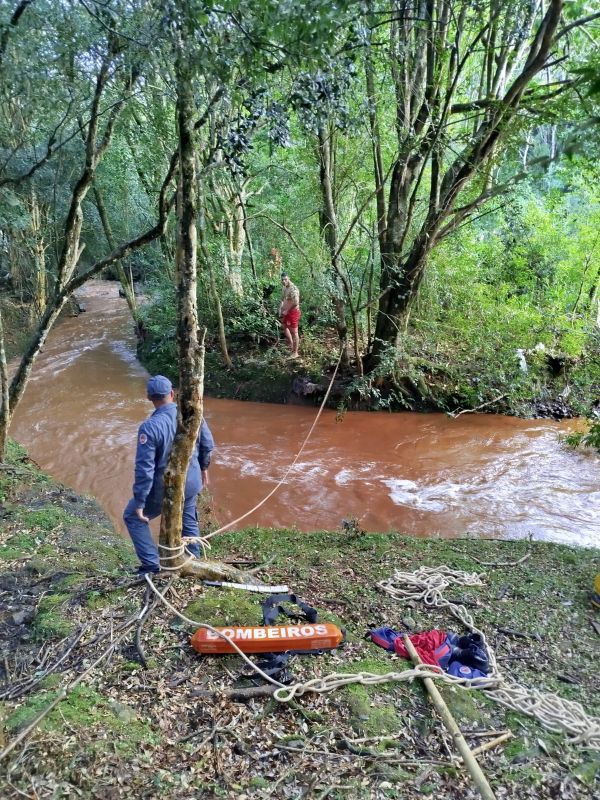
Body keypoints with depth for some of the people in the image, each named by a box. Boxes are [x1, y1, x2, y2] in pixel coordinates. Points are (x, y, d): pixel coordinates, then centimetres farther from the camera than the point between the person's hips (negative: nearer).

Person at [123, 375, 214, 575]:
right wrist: (203, 467, 22)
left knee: (132, 517, 18)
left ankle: (152, 565, 16)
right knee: (188, 521, 27)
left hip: (163, 488, -5)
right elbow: (208, 444, 4)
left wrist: (139, 503, -14)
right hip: (191, 482, 5)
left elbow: (144, 469, -23)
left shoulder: (150, 427, -25)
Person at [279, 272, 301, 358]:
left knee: (294, 332, -5)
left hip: (293, 312, -11)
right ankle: (291, 345, 44)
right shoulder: (285, 288, 9)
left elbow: (296, 303, -30)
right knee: (284, 327, 27)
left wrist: (286, 311, -20)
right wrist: (280, 310, 8)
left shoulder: (293, 289, -21)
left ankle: (295, 352, 3)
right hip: (286, 312, 11)